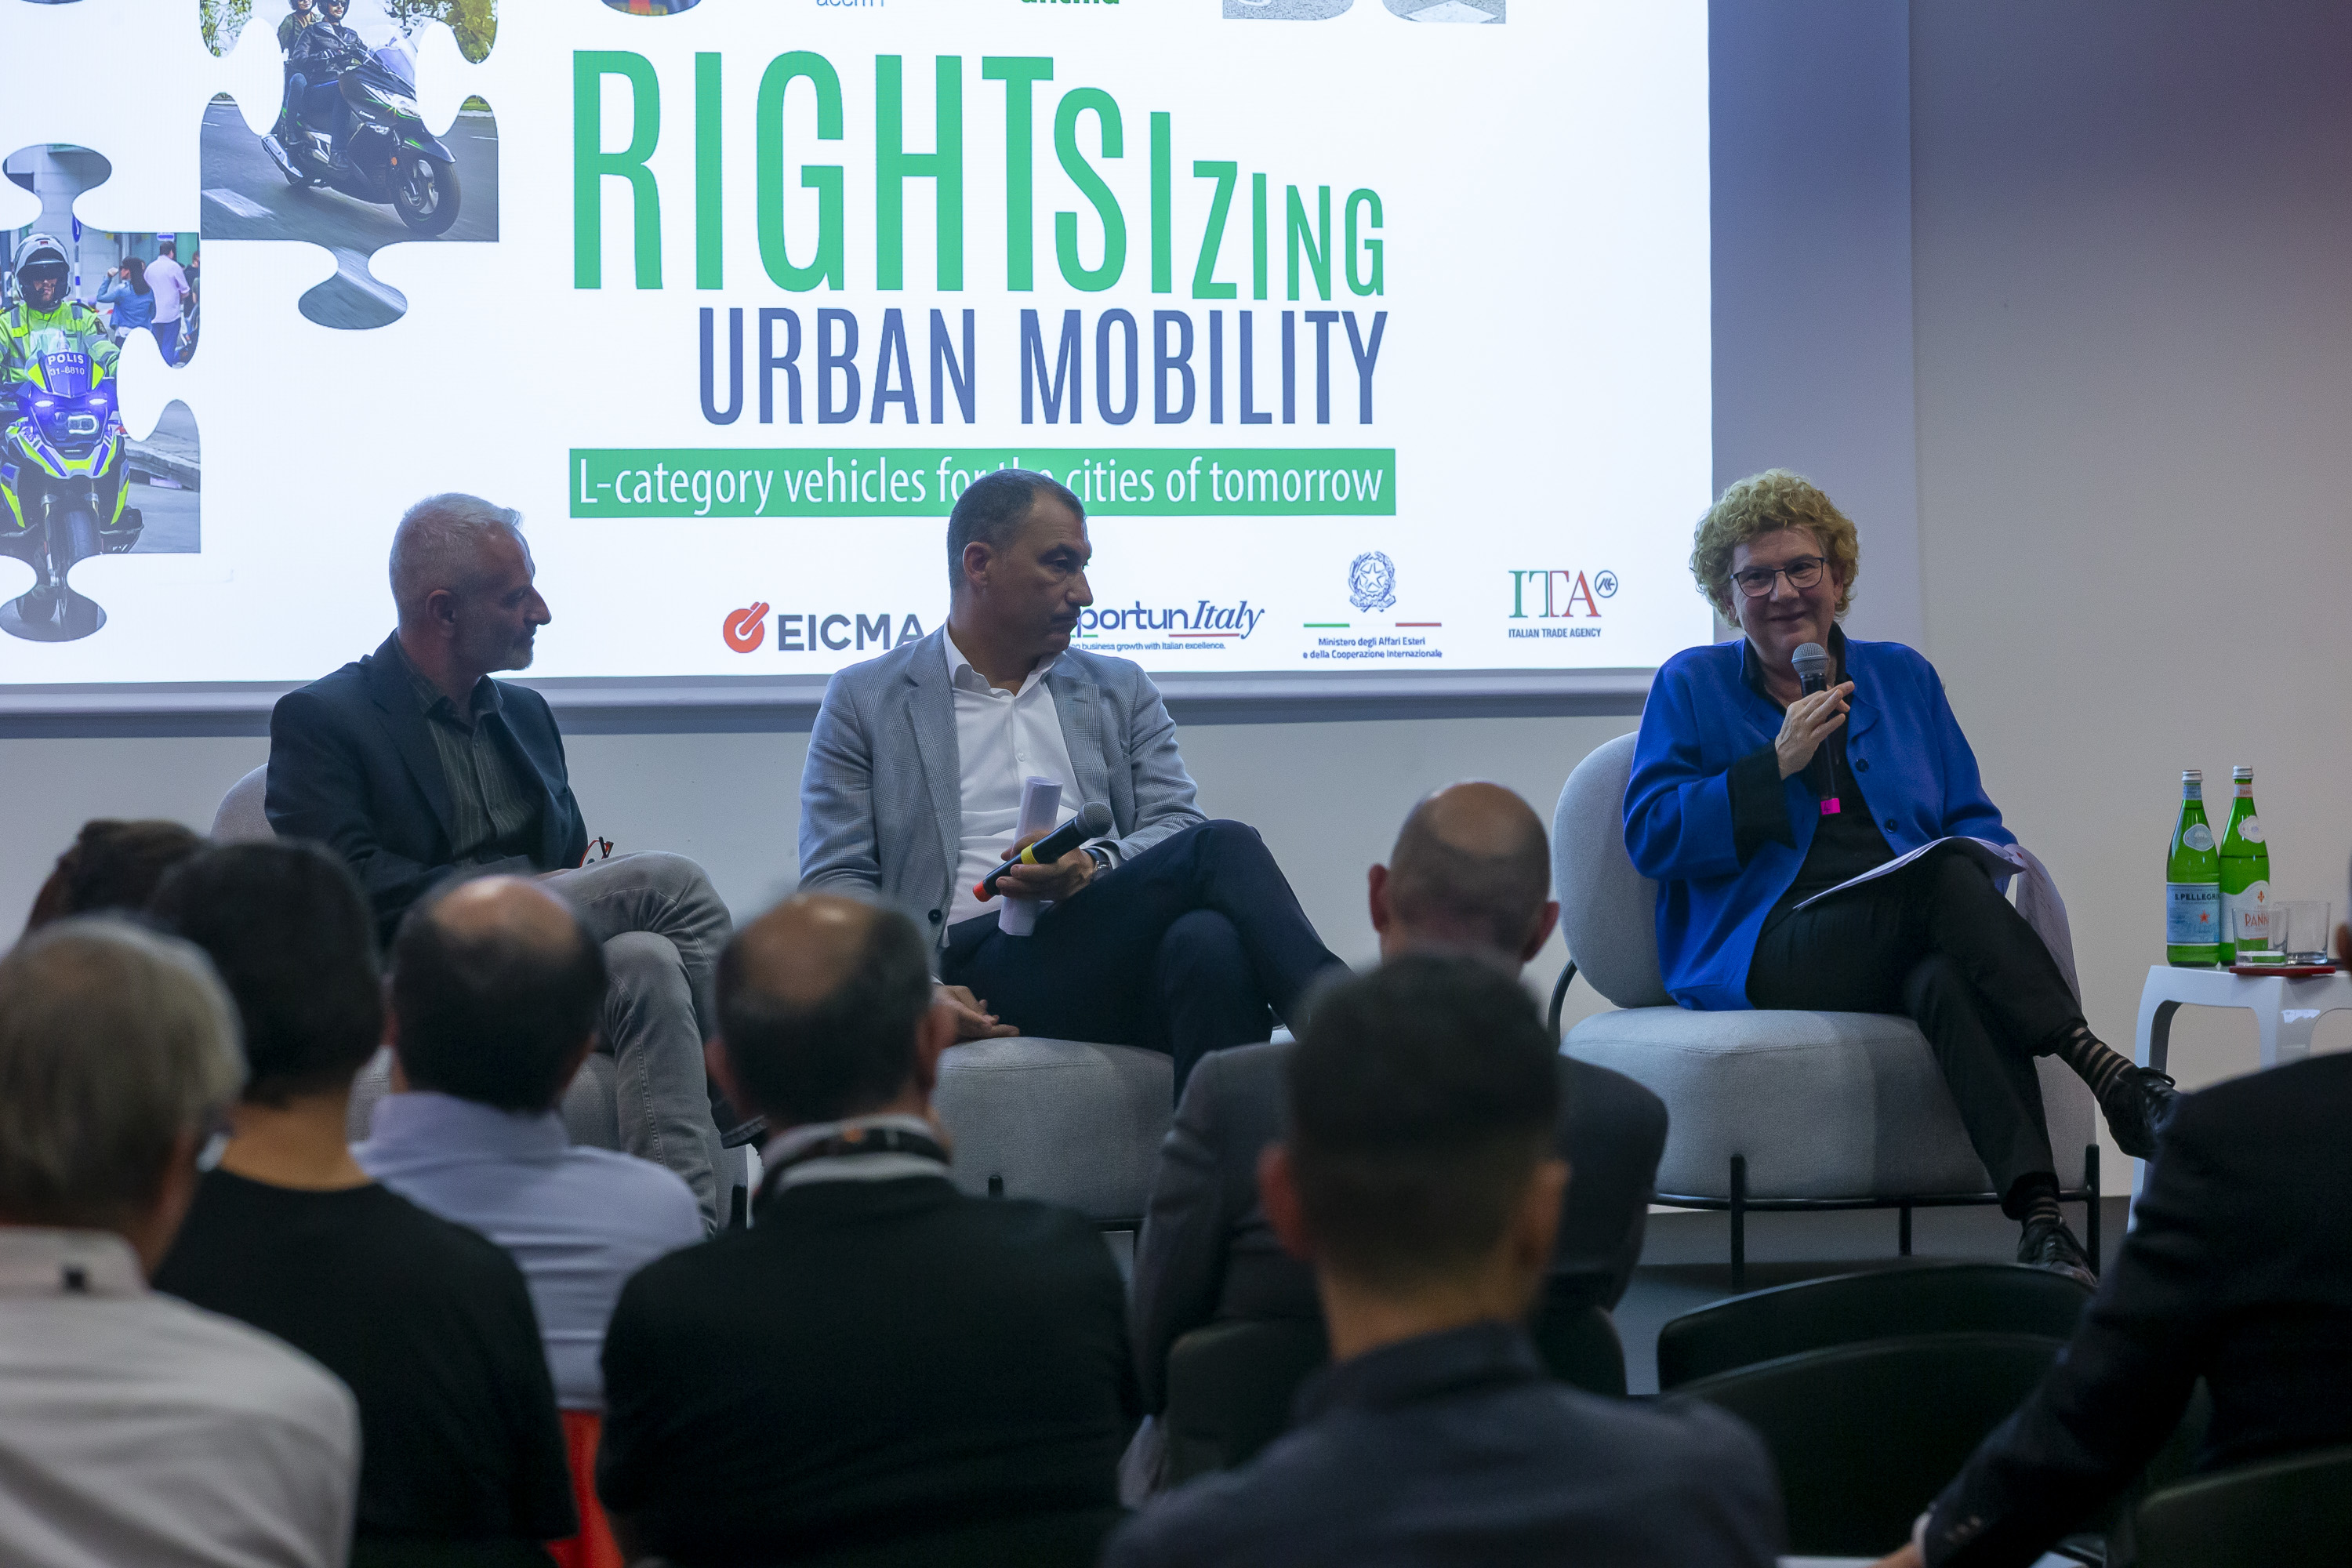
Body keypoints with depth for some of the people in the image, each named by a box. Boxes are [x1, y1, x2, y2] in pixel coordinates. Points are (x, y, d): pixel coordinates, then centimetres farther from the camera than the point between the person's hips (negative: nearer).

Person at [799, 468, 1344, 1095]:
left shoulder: (1122, 691, 25)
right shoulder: (864, 702, 15)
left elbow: (1175, 826, 13)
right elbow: (834, 883, 8)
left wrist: (1094, 867, -11)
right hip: (981, 968, -4)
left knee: (1212, 942, -37)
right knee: (1223, 849, -27)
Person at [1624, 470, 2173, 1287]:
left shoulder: (1902, 678, 23)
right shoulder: (1691, 686, 14)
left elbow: (1973, 822, 19)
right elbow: (1649, 838, 2)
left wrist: (1987, 873, -6)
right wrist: (1779, 765, -7)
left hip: (1907, 950, 3)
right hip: (1764, 954, -3)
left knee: (1951, 980, -38)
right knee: (1942, 876, -35)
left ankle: (2040, 1221, -54)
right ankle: (2106, 1072, -46)